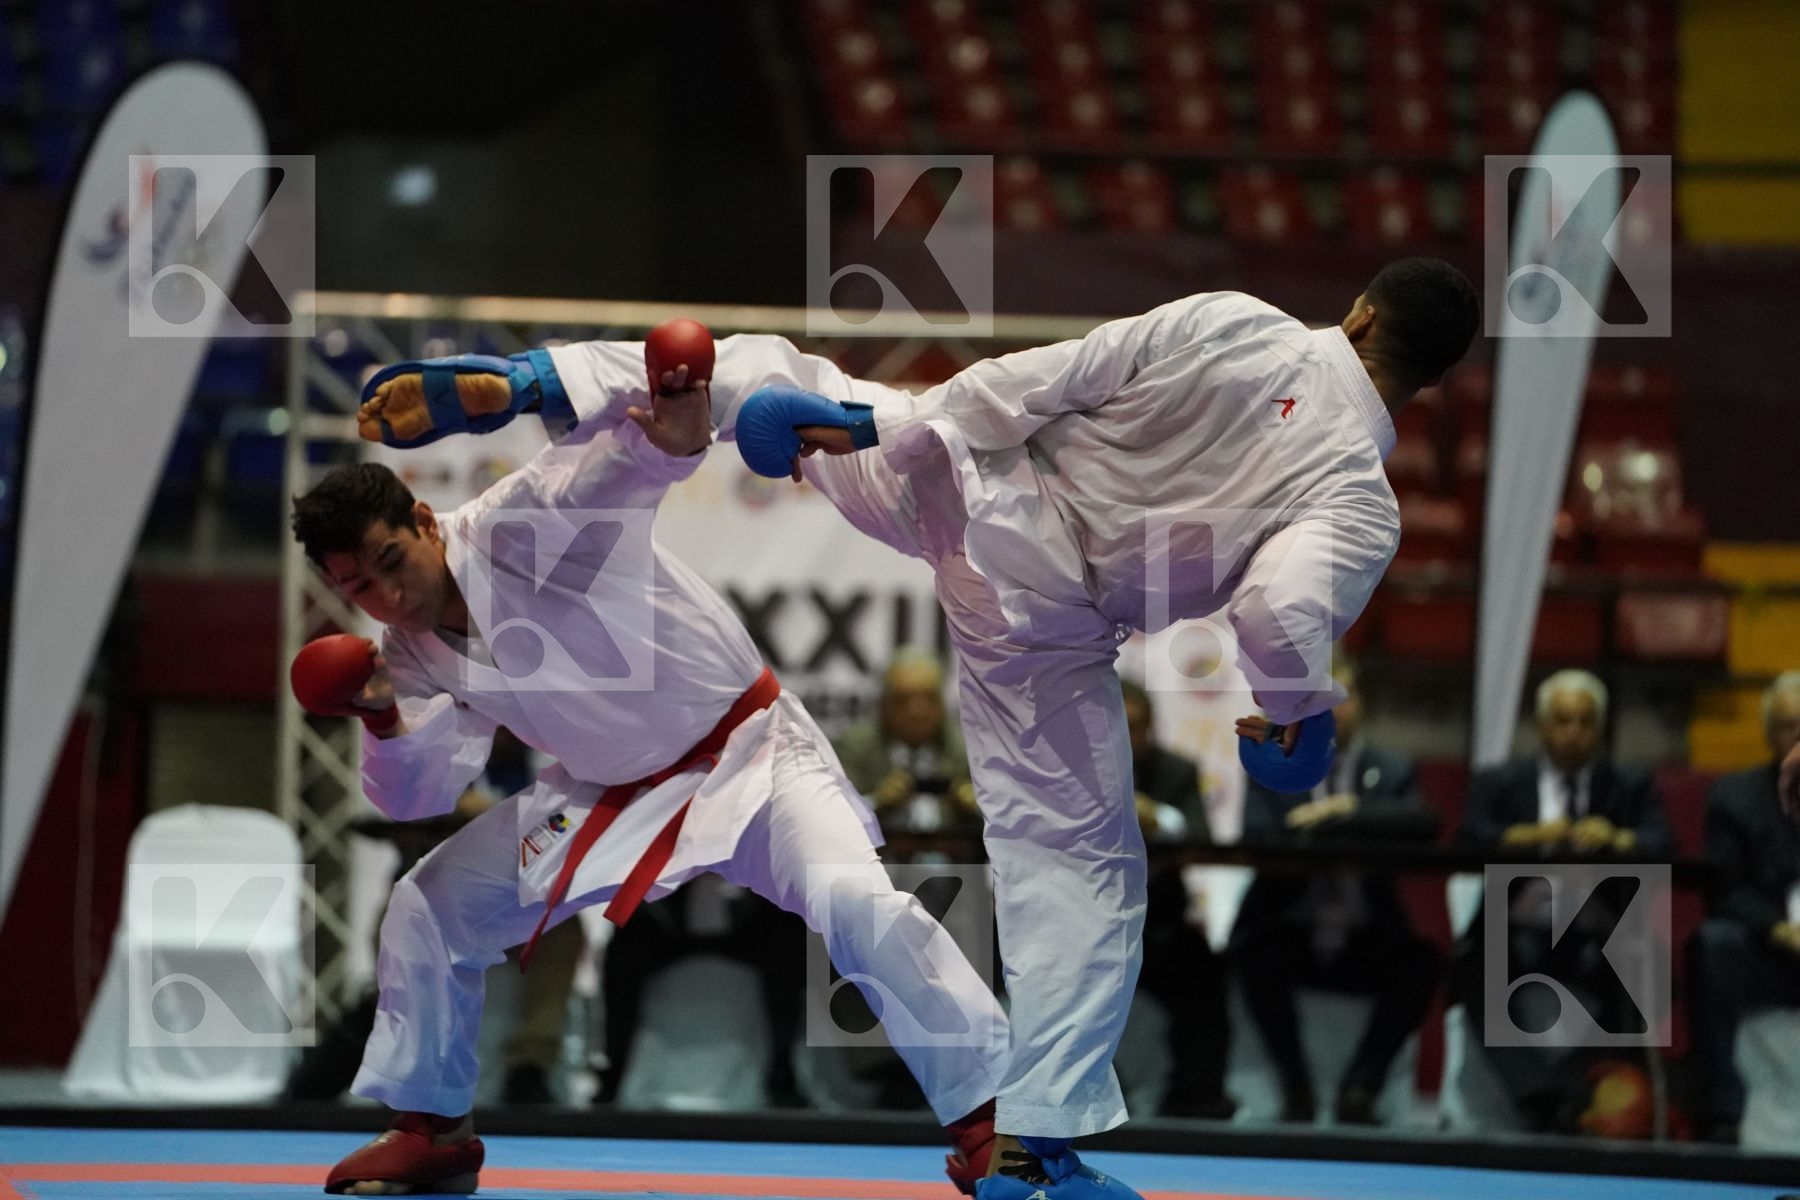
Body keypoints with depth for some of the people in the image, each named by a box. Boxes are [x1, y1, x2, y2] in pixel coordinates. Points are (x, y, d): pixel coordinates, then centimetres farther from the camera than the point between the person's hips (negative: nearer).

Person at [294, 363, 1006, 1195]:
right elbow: (417, 794, -4)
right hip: (606, 795, 7)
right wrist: (386, 721, -25)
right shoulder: (413, 654, -3)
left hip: (745, 750, -7)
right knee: (427, 907, 5)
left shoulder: (517, 525, -24)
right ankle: (430, 1126, 25)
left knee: (855, 902, -28)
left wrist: (672, 425, -64)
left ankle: (987, 1108, -19)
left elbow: (623, 463, -41)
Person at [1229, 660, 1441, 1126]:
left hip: (1364, 944, 1)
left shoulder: (1390, 771, 9)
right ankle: (1295, 1086, -14)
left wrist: (1347, 813, -22)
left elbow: (1424, 823, -13)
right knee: (1255, 956, -33)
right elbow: (1256, 839, -8)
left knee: (1423, 962, -28)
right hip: (1292, 936, 0)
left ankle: (1360, 1087, -14)